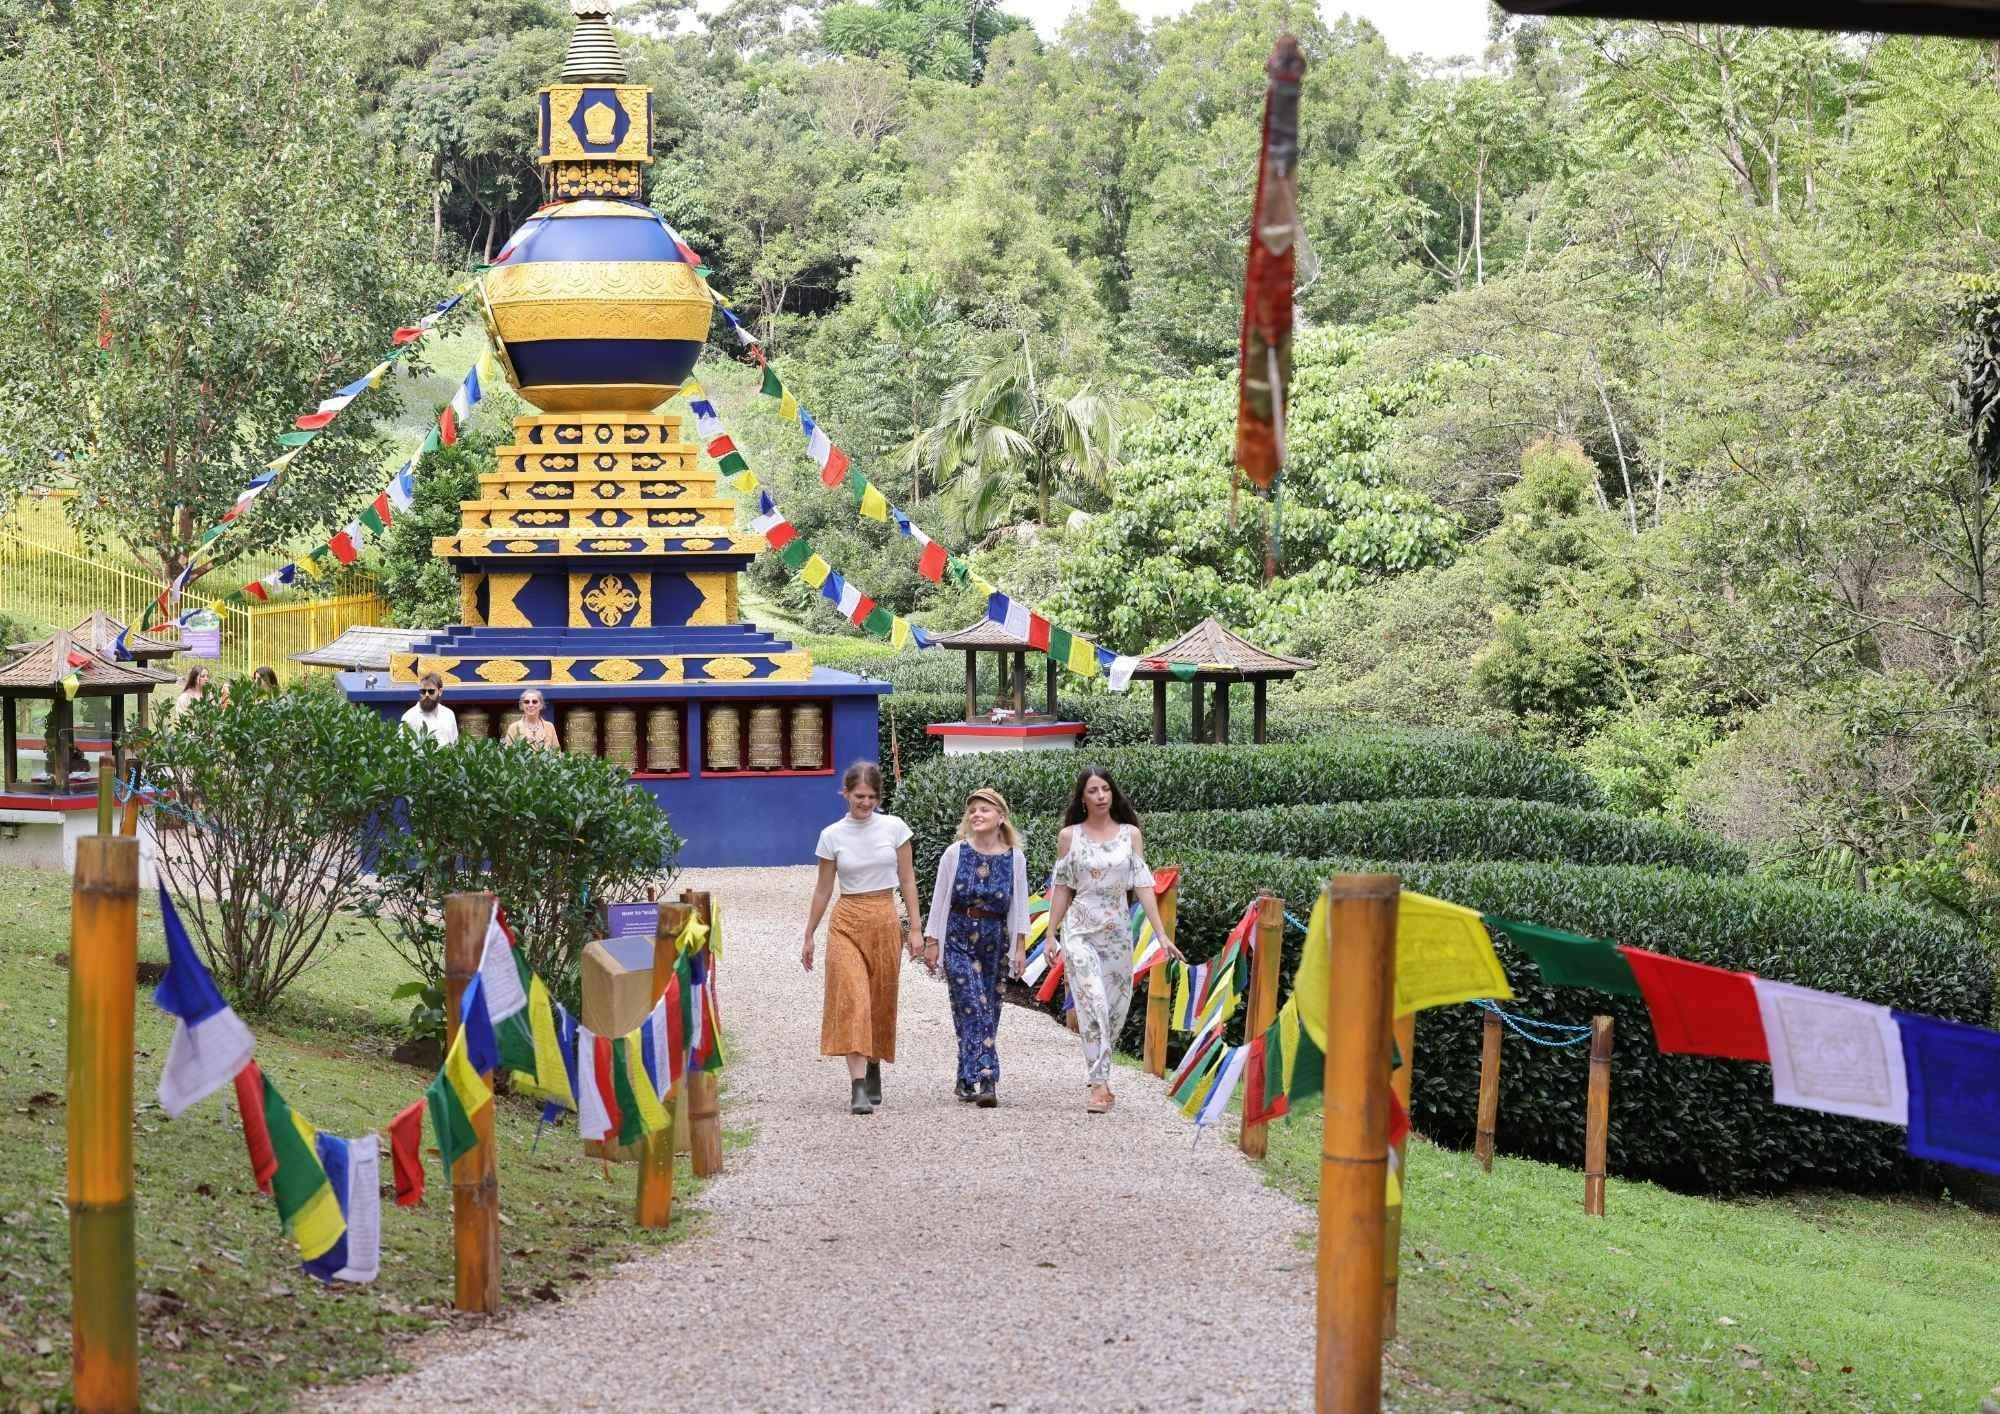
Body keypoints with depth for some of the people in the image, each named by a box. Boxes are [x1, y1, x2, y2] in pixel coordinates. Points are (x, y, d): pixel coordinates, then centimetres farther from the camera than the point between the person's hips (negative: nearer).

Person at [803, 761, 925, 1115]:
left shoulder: (893, 828, 1)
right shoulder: (832, 836, 0)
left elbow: (907, 881, 5)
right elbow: (823, 890, 8)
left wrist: (916, 929, 1)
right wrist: (809, 936, 10)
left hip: (885, 920, 1)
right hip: (847, 922, -1)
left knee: (881, 1002, 8)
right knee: (851, 1000, -13)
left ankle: (873, 1072, 31)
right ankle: (859, 1089, -19)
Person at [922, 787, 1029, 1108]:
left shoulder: (1014, 858, 1)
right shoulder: (955, 853, -1)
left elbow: (1020, 905, 4)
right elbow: (939, 900, 3)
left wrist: (1020, 947, 0)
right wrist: (931, 942, 1)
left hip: (995, 942, 2)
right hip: (959, 940, -2)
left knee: (988, 1012, 4)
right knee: (973, 1008, -11)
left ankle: (969, 1081, 12)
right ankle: (985, 1079, -16)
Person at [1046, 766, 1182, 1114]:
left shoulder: (1130, 834, 4)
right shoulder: (1069, 836, 2)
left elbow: (1143, 885, 2)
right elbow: (1062, 888, 6)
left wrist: (1161, 934, -3)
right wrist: (1051, 935, 4)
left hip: (1118, 930, 2)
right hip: (1080, 929, -2)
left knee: (1116, 1007, 6)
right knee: (1092, 1004, -15)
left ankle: (1098, 1076, 23)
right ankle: (1099, 1084, -16)